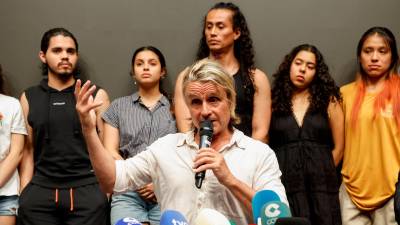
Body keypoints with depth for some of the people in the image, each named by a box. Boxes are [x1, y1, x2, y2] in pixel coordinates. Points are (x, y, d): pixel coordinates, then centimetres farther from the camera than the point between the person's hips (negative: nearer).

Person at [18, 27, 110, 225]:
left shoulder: (96, 95, 7)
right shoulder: (29, 98, 11)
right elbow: (28, 151, 12)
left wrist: (106, 191, 0)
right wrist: (24, 194, 5)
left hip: (87, 188, -1)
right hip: (41, 189, 1)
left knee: (97, 202, -22)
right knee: (27, 205, -18)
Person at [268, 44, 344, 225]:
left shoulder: (329, 100, 7)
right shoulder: (275, 101, 7)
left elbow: (339, 147, 9)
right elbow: (263, 144, 3)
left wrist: (322, 172, 9)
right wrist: (286, 172, 1)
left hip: (321, 184, 1)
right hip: (283, 184, 0)